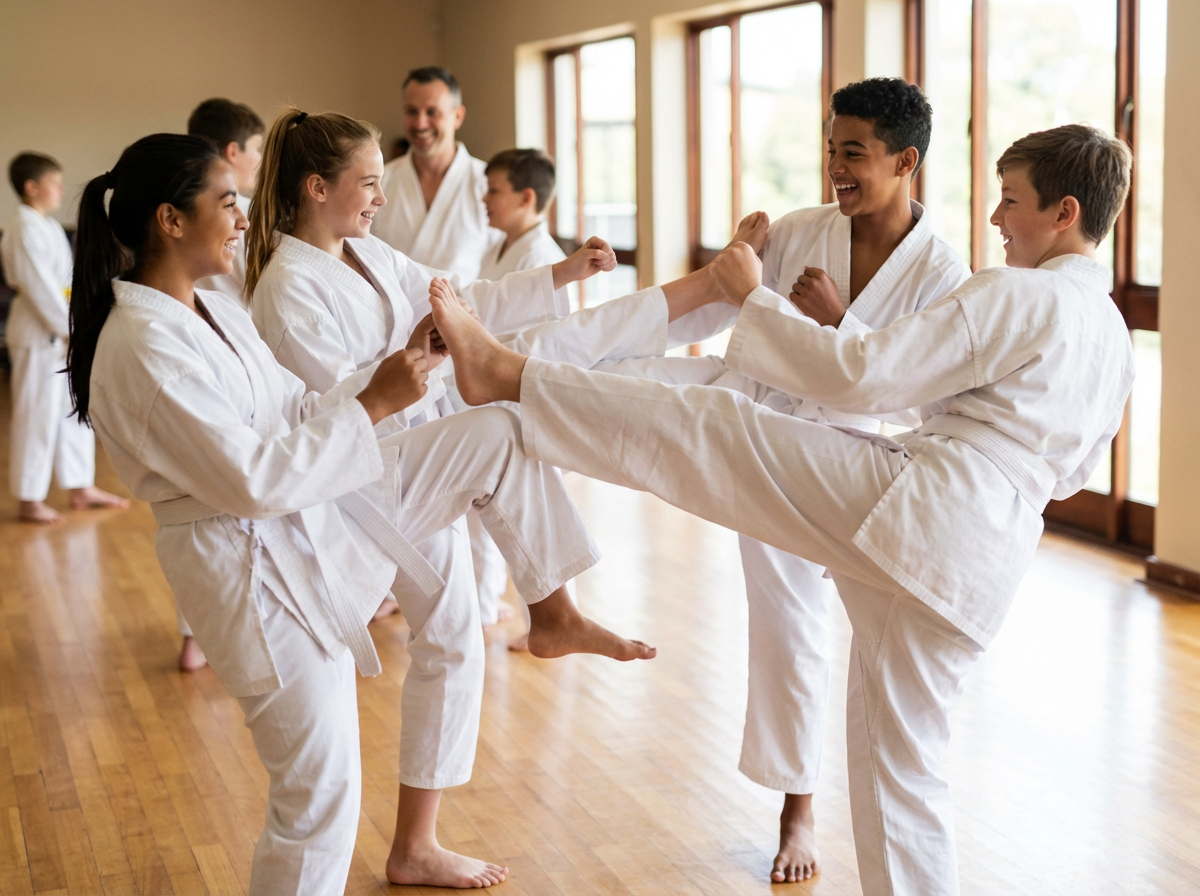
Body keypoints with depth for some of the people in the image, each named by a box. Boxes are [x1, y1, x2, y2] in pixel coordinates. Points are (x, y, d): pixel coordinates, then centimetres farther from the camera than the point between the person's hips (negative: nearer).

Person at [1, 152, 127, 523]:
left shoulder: (50, 227, 14)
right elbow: (40, 290, -20)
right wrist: (72, 331, -19)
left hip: (64, 331, 10)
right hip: (38, 335, -10)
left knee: (75, 409, 15)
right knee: (37, 416, -2)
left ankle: (81, 488, 26)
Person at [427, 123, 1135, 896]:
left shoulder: (1016, 295, -6)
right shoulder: (1114, 337, 20)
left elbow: (859, 375, -12)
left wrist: (754, 297, -1)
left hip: (910, 501, -8)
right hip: (983, 562, 8)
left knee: (702, 426, -4)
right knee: (900, 766, 16)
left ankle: (509, 375, -3)